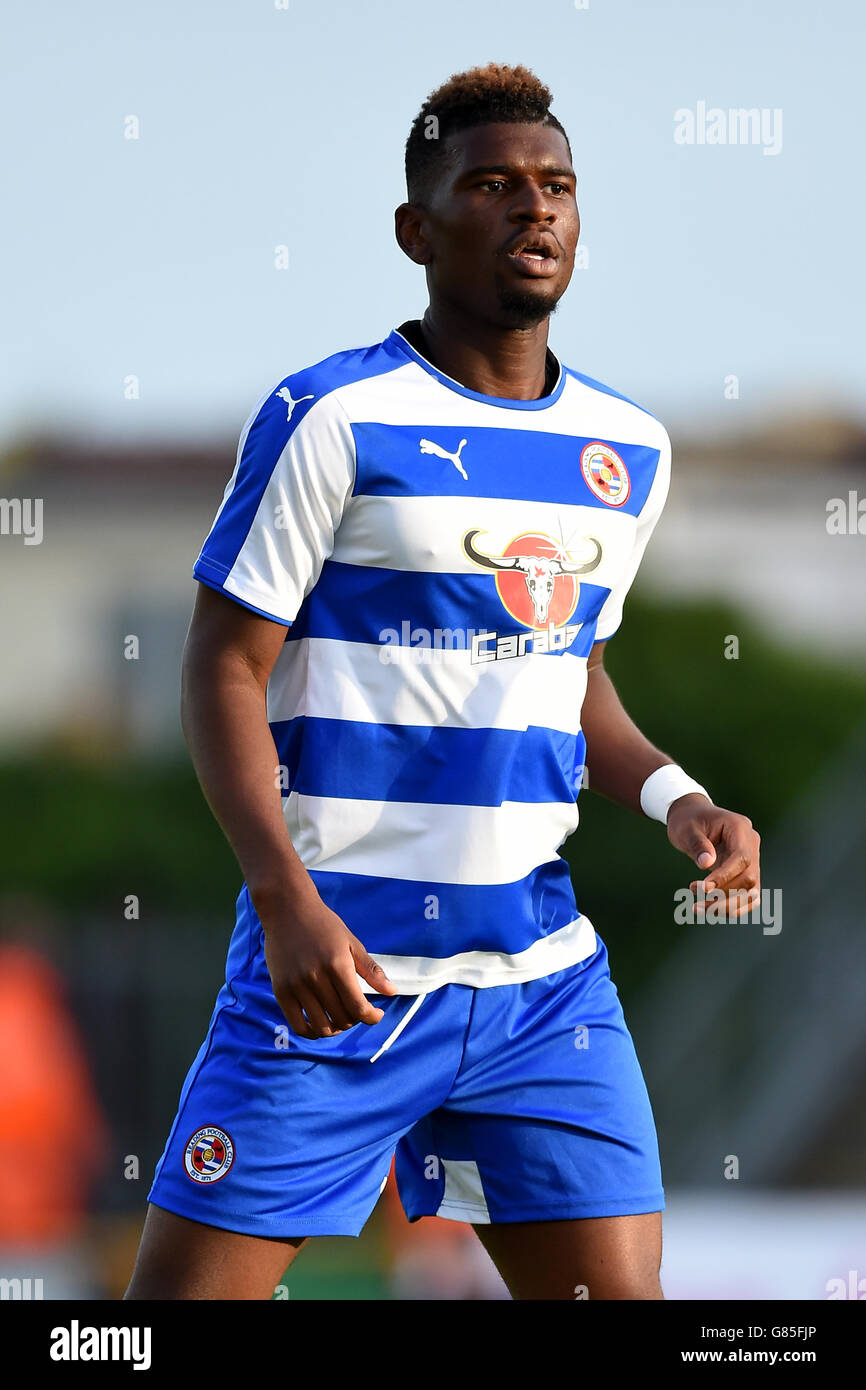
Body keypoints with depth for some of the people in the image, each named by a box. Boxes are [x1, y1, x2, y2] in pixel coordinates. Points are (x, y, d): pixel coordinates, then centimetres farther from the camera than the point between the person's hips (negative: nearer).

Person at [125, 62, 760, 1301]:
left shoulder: (628, 450, 12)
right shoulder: (333, 418, -6)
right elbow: (226, 670, -7)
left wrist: (675, 801, 4)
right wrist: (287, 899, -19)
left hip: (540, 970, 5)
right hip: (340, 965, -5)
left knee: (617, 1291, -1)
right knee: (189, 1291, -7)